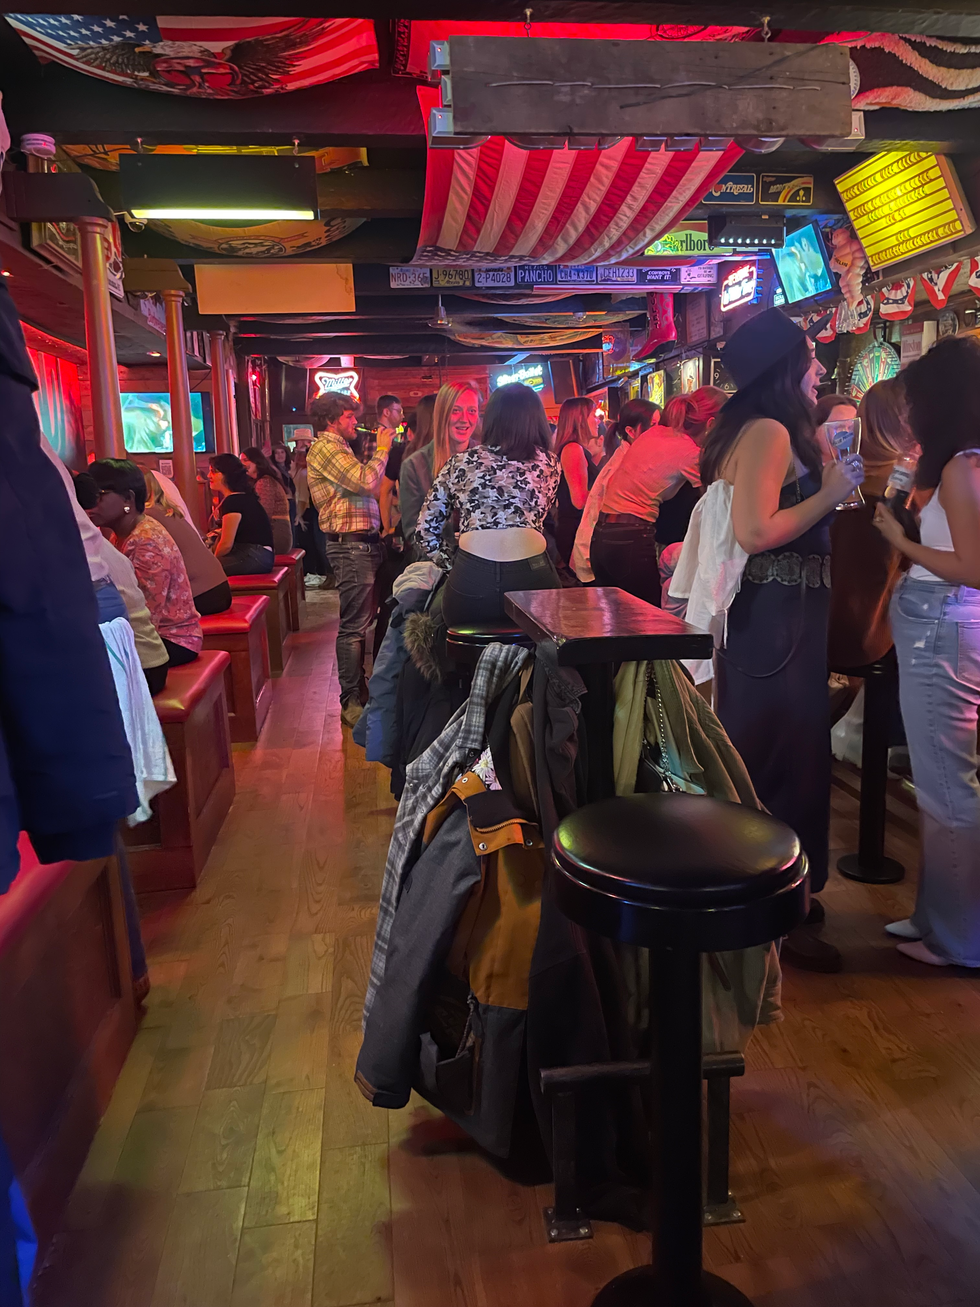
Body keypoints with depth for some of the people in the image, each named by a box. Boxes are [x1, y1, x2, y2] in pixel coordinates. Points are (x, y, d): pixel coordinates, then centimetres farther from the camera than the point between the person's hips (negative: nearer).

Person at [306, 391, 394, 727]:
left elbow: (366, 489, 20)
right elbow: (365, 482, -22)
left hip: (364, 542, 10)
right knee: (353, 626, -8)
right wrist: (382, 450, -8)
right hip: (351, 545, -10)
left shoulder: (339, 448, 23)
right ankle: (351, 703, -2)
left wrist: (381, 452, 15)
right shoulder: (325, 448, -9)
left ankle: (359, 688, 26)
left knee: (363, 620, 16)